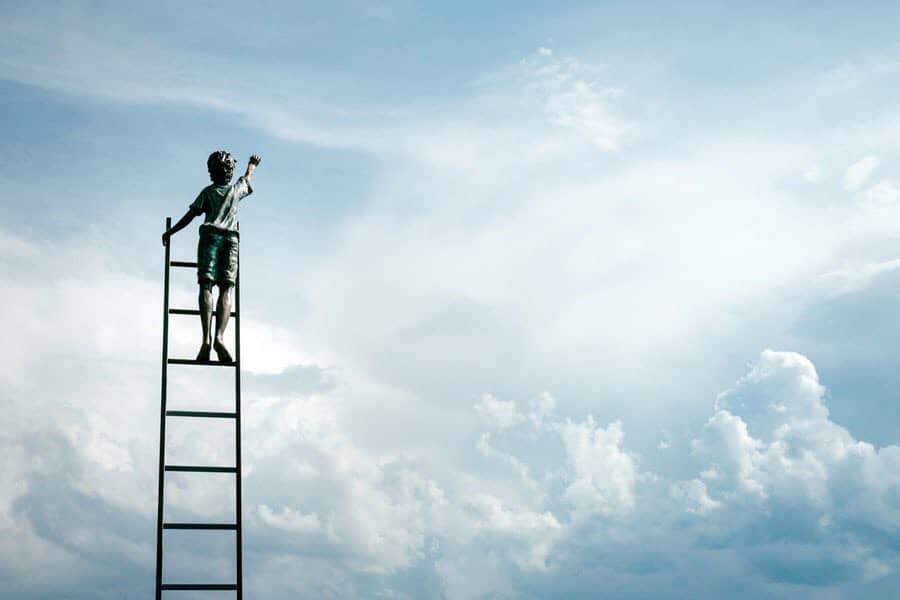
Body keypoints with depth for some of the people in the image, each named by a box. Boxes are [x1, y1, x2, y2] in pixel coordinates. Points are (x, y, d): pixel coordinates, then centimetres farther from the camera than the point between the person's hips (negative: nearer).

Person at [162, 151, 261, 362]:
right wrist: (252, 164, 60)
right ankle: (219, 337, -27)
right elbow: (248, 176, 39)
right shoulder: (237, 188, 17)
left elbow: (190, 216, 5)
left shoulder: (208, 191, 11)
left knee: (206, 287, -10)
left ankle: (207, 338, -26)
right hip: (231, 239, 1)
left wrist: (170, 233, 14)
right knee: (226, 290, -7)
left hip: (210, 236, -1)